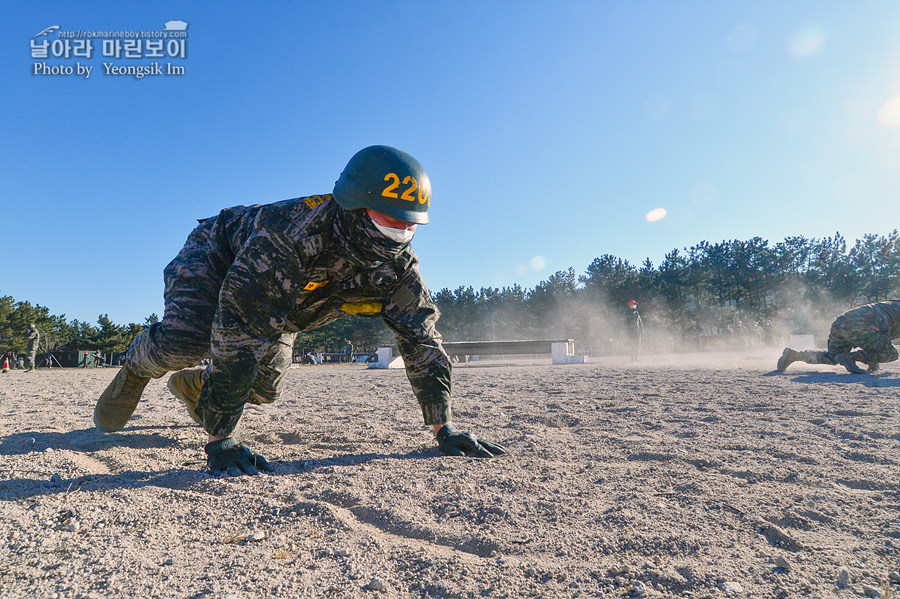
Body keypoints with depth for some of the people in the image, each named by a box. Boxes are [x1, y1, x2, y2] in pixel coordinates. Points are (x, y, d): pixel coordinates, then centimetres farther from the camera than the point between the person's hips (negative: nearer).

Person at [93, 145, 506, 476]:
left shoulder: (396, 267, -26)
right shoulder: (294, 234, -45)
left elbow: (422, 342, -21)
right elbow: (239, 334, -45)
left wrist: (445, 429, -23)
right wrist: (221, 439, -43)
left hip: (279, 309, 5)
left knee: (264, 389, -3)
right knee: (183, 342, -29)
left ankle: (193, 385, 31)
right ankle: (136, 368, 10)